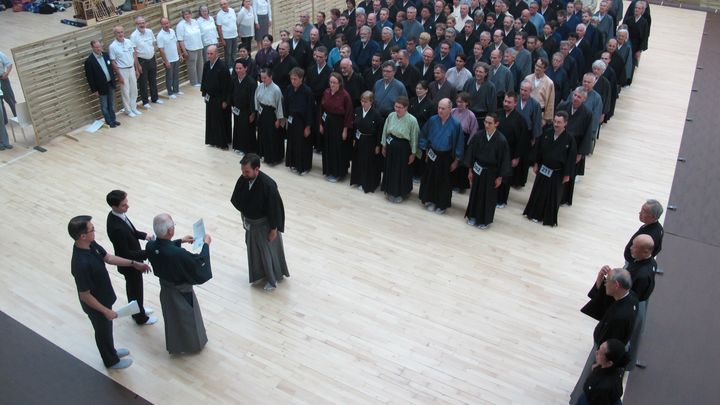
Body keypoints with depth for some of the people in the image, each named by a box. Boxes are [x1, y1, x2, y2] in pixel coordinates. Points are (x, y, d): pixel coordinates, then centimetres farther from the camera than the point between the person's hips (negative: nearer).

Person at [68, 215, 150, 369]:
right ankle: (111, 360, 45)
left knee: (107, 327, 30)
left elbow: (107, 257, 5)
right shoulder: (81, 264, -40)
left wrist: (134, 263, 5)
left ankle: (111, 350, 56)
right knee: (103, 331, 19)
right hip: (95, 305, -7)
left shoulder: (91, 244, -14)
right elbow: (85, 295, -30)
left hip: (104, 297, 8)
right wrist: (106, 311, -22)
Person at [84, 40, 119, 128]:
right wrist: (94, 90, -13)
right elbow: (89, 77, -14)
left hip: (111, 84, 6)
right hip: (102, 87, -6)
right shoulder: (89, 61, -17)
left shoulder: (105, 55, 1)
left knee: (112, 104, 18)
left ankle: (113, 119, 31)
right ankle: (109, 122, 20)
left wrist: (114, 79, 11)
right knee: (104, 106, 9)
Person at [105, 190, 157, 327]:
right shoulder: (116, 228, -38)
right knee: (136, 289, 15)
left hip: (130, 260, 8)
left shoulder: (116, 215, -11)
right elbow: (126, 253, -31)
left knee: (132, 287, 28)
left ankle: (137, 310, 51)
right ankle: (140, 317, 38)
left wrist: (144, 235, -5)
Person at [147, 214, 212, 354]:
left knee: (171, 316, 28)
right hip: (182, 291, -5)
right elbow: (199, 262, -23)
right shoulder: (178, 254, -41)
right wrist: (206, 244, -10)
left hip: (165, 288, 5)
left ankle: (174, 346, 49)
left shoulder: (150, 246, -21)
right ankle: (194, 344, 47)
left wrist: (180, 241, 10)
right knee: (188, 316, 22)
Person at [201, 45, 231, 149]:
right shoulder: (207, 64, 0)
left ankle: (223, 142, 16)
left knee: (221, 120, 4)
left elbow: (227, 85, -18)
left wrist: (225, 100, -17)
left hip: (219, 98, -6)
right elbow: (204, 79, 12)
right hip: (210, 97, 7)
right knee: (211, 119, 14)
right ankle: (213, 140, 28)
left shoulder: (222, 66, -20)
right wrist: (204, 93, 11)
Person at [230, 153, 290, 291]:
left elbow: (274, 208, -23)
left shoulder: (268, 185, -33)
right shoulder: (243, 179, -15)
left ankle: (273, 277, 39)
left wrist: (274, 229, -15)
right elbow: (239, 201, 2)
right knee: (254, 249, 23)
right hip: (250, 222, 6)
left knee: (268, 251, 15)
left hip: (264, 224, -6)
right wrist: (244, 219, 11)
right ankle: (260, 273, 49)